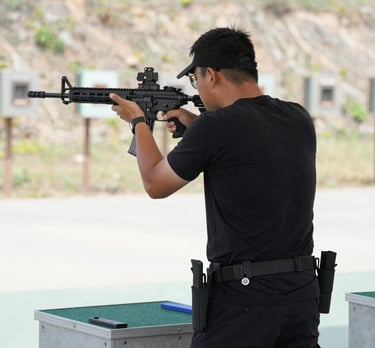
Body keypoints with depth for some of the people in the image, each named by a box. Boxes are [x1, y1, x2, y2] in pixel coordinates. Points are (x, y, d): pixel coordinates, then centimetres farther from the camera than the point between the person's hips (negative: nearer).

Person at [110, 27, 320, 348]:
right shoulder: (299, 120, 5)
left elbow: (155, 183, 3)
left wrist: (139, 122, 18)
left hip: (245, 298, -6)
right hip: (303, 292, 6)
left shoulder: (216, 127, -14)